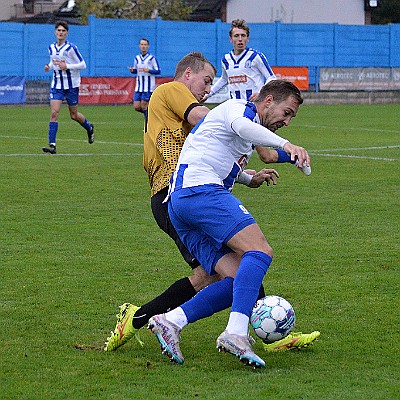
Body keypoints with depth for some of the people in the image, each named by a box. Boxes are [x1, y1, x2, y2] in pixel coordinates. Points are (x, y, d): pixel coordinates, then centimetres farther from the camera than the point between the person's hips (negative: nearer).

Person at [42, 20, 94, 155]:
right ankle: (52, 145, -15)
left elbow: (83, 65, -10)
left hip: (71, 85, -4)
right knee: (54, 113, -11)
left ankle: (89, 128, 40)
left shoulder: (71, 48, -12)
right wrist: (49, 66, 0)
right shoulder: (51, 47, 5)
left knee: (74, 115, 7)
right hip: (57, 84, 4)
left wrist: (67, 66, -23)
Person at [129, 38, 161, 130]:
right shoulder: (137, 58, 10)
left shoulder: (151, 58, -5)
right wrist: (132, 70, -2)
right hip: (139, 87, 5)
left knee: (143, 106, -7)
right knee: (137, 107, -2)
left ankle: (147, 126, 6)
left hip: (148, 87, -5)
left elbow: (158, 71, -5)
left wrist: (149, 70, -21)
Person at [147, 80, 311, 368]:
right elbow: (240, 124, -24)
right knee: (260, 252, -23)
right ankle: (236, 333, -36)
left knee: (240, 281, -3)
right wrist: (285, 145, -34)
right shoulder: (239, 107, 3)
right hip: (200, 189, -10)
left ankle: (171, 321, -12)